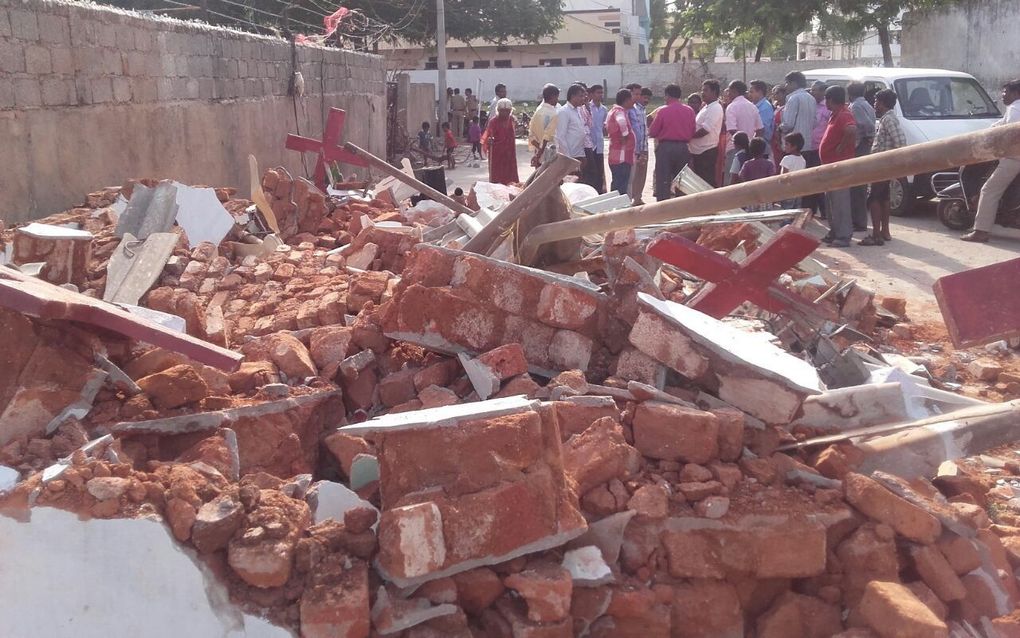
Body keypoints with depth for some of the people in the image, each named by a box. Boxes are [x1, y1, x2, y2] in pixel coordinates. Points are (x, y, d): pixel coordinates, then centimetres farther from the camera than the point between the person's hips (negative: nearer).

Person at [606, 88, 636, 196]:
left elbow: (607, 126, 32)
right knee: (621, 188, -9)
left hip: (615, 155, 10)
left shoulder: (613, 110, 17)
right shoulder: (620, 111, -14)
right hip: (622, 157, -10)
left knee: (616, 187, 16)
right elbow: (621, 121, -37)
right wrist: (625, 136, -24)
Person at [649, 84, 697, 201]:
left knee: (663, 181, 1)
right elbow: (692, 133, 5)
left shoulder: (663, 111, -8)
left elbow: (652, 133, -5)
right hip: (683, 147, 3)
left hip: (665, 147, -3)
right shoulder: (690, 111, 1)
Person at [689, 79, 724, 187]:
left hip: (707, 152, -10)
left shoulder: (715, 108, -13)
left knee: (708, 183, -6)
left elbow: (704, 130, -21)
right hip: (698, 151, 10)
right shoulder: (706, 107, 17)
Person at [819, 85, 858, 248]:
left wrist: (841, 147, -25)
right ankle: (834, 233, 25)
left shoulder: (844, 115, -17)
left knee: (840, 201, -9)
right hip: (831, 164, 11)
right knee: (830, 201, 17)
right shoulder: (835, 114, 15)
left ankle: (844, 236, -7)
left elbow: (852, 130, -35)